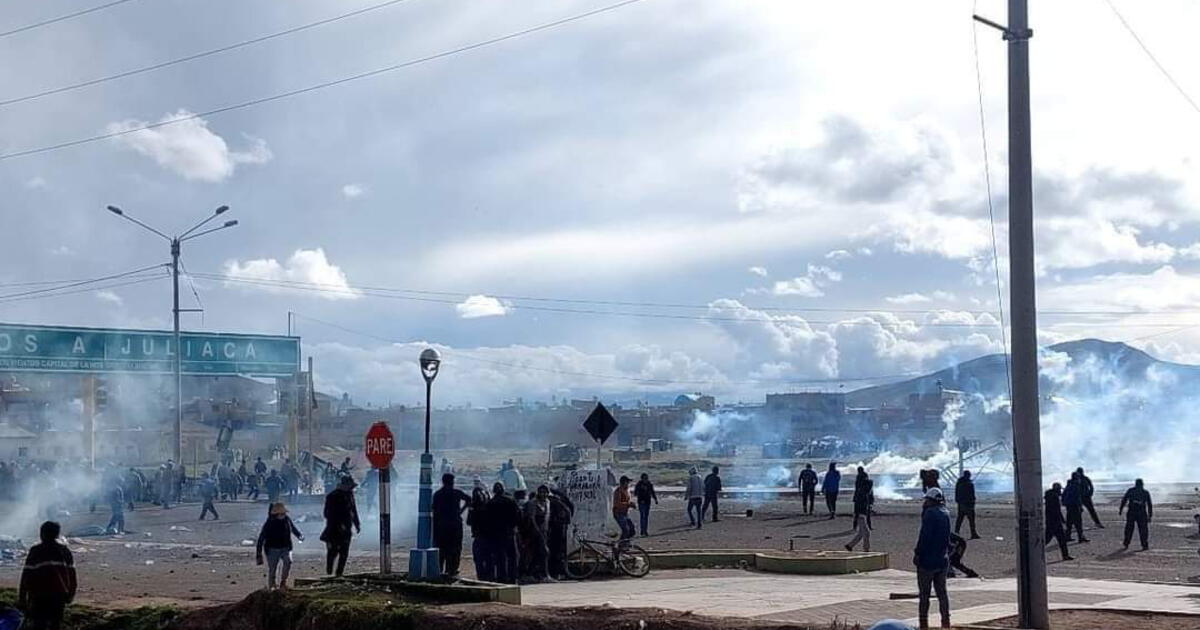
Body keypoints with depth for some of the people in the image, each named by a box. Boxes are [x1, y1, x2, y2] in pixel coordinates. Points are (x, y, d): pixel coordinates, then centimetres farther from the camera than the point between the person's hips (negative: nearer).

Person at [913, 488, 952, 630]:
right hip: (943, 559, 7)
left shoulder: (930, 513, -15)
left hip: (928, 559, -7)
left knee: (924, 593, -1)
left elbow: (924, 535, -19)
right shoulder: (945, 513, 10)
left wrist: (917, 553, -13)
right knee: (941, 591, 12)